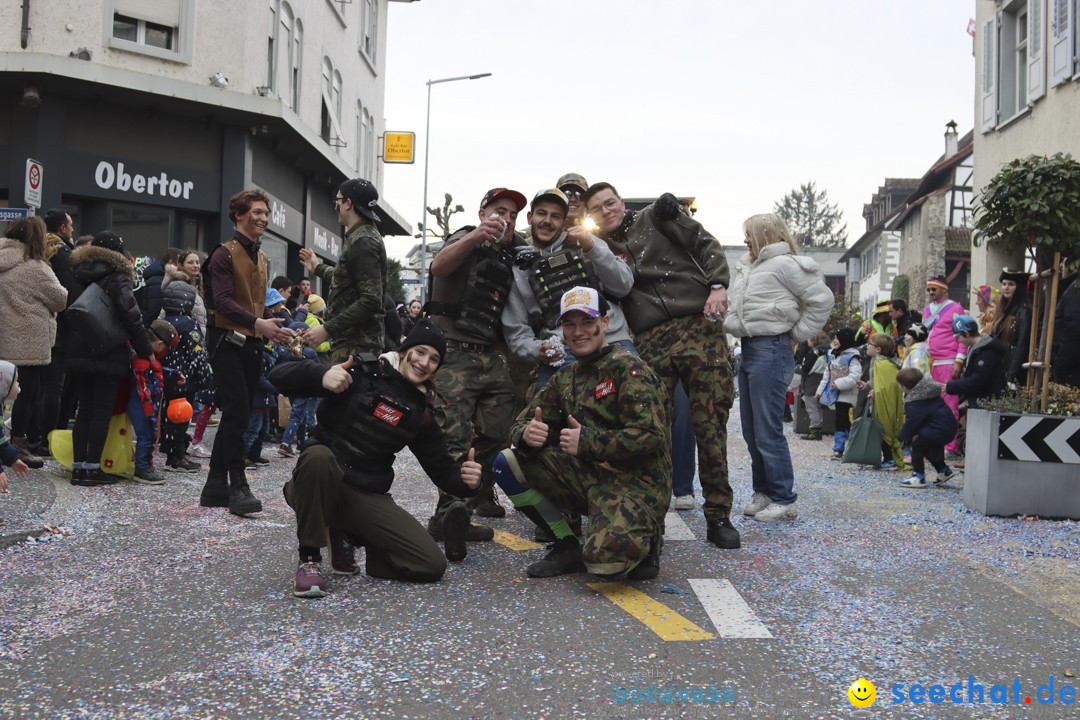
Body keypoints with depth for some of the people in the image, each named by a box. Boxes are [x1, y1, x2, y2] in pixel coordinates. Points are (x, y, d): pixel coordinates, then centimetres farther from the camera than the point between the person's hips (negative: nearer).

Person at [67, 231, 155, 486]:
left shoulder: (81, 278, 13)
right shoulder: (117, 279, -7)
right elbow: (131, 317, -15)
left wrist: (75, 351, 21)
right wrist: (146, 351, -9)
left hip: (80, 352, 6)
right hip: (108, 355, -6)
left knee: (84, 410, 10)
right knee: (103, 411, -2)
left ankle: (78, 467, 10)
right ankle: (92, 468, -2)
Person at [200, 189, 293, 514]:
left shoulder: (261, 257, 18)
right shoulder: (225, 254, -6)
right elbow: (223, 302, -18)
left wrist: (276, 329, 5)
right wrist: (258, 323, -30)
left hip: (252, 344, 8)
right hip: (227, 341, -8)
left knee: (236, 415, 9)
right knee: (237, 412, -13)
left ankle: (215, 487, 16)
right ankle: (238, 486, -8)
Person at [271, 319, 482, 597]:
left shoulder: (421, 413, 9)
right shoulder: (361, 372, -5)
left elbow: (442, 469, 8)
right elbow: (280, 376, -13)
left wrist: (465, 480, -15)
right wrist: (321, 375, -34)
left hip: (368, 497, 4)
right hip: (322, 484, -4)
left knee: (432, 565, -11)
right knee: (317, 454, -39)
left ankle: (345, 533, 12)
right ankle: (309, 559, -18)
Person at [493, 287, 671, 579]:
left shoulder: (627, 367, -10)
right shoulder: (564, 378, 13)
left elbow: (650, 435, -20)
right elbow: (525, 421, 10)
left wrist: (588, 442, -23)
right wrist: (527, 433, -15)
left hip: (636, 481, -7)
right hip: (589, 476, 7)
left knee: (606, 560, -32)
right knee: (506, 463, -6)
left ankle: (643, 539, 7)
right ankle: (567, 547, 4)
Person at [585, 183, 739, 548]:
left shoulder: (657, 215, 11)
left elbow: (707, 246, 6)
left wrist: (717, 286, -7)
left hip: (699, 326, -2)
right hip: (649, 343, 2)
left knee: (711, 422, -3)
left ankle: (718, 516, 6)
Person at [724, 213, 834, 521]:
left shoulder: (784, 264, -9)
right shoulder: (746, 267, 16)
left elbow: (822, 299, -12)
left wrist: (798, 333, -8)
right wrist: (732, 325, 8)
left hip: (771, 350, -9)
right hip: (748, 348, 9)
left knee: (768, 430, -7)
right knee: (751, 429, 12)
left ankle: (784, 499, 2)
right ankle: (763, 492, 22)